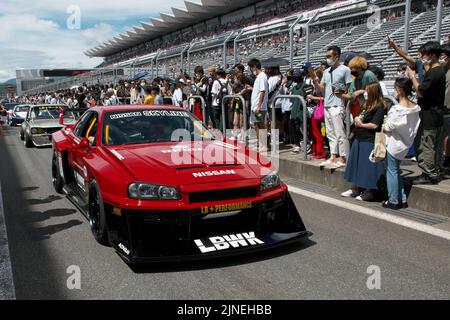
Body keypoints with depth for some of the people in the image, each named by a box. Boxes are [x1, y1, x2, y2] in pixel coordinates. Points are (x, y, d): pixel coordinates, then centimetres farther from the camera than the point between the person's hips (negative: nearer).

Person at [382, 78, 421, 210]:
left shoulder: (397, 109, -22)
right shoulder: (415, 107, 1)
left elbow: (388, 127, -18)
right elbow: (415, 127, 5)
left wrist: (384, 128, 1)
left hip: (394, 143, -8)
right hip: (405, 143, 8)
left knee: (392, 171, 4)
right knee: (396, 170, 19)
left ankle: (393, 201, 11)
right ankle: (402, 199, 21)